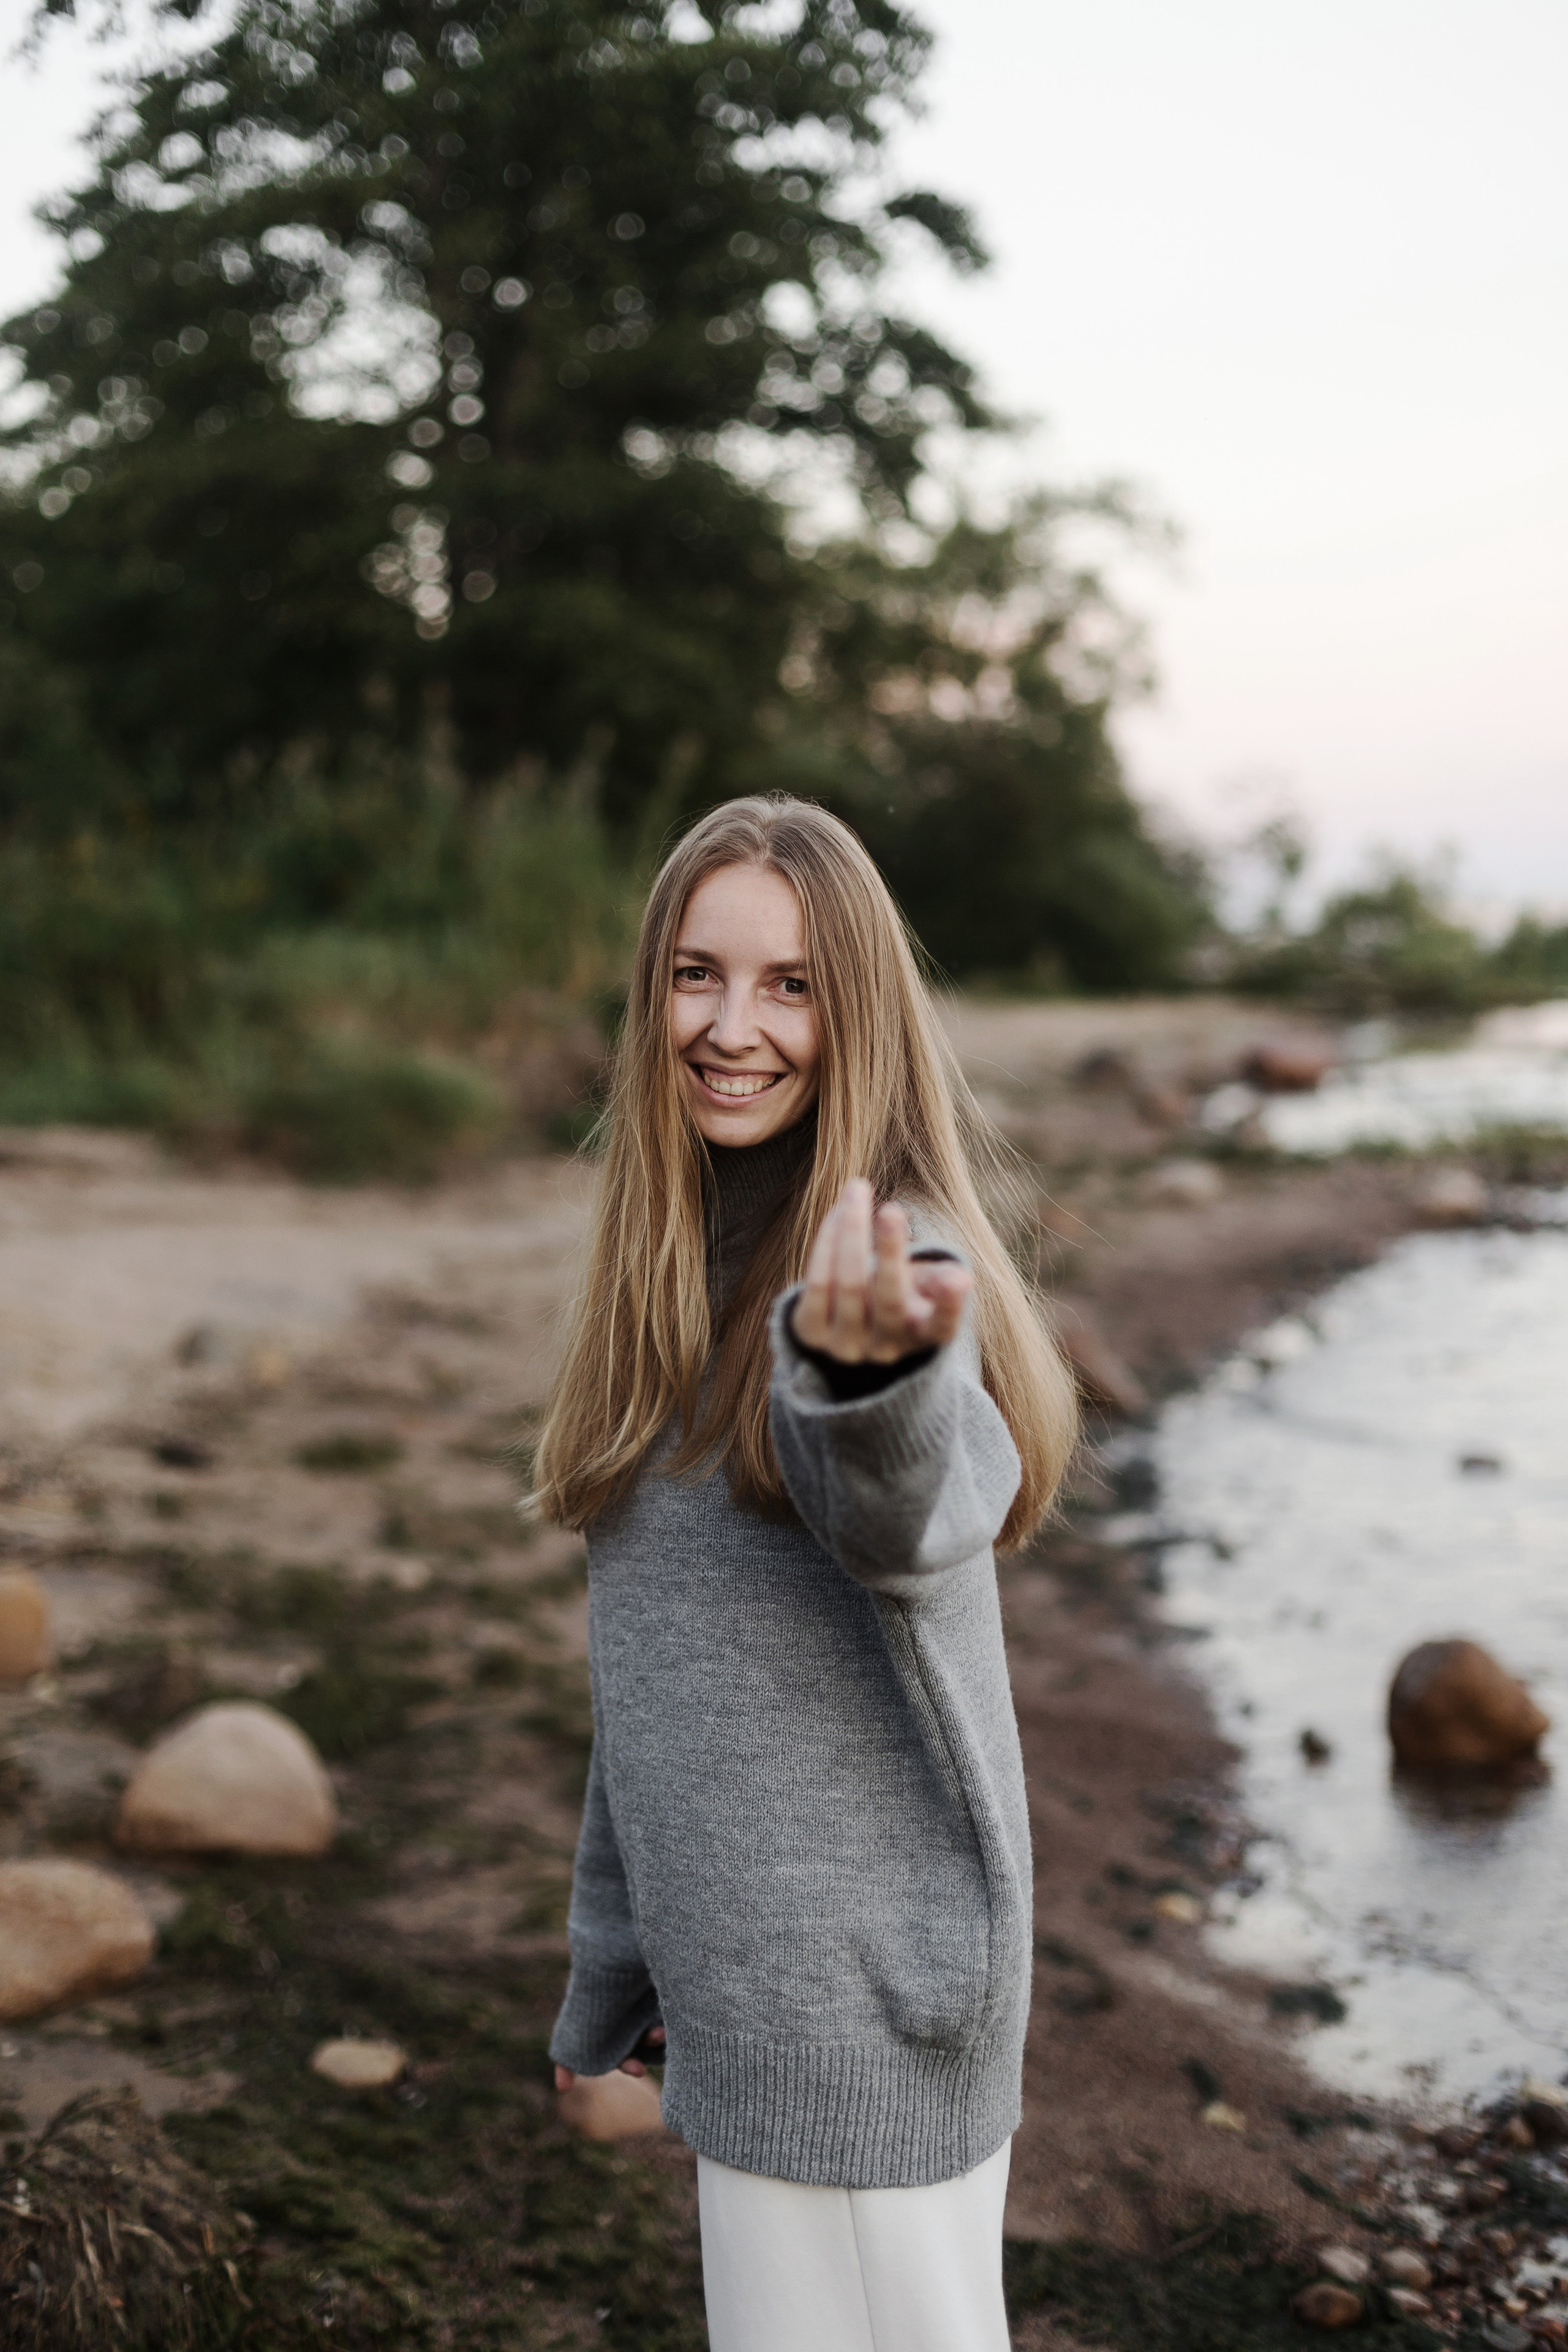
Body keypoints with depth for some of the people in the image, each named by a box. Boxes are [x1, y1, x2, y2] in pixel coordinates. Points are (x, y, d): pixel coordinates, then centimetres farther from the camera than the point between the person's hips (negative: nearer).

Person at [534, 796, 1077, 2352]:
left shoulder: (891, 1254, -15)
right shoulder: (672, 1263, 7)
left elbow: (915, 1528, -38)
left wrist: (864, 1366, -61)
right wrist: (609, 1975, 19)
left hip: (870, 1976, -7)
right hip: (738, 1974, 7)